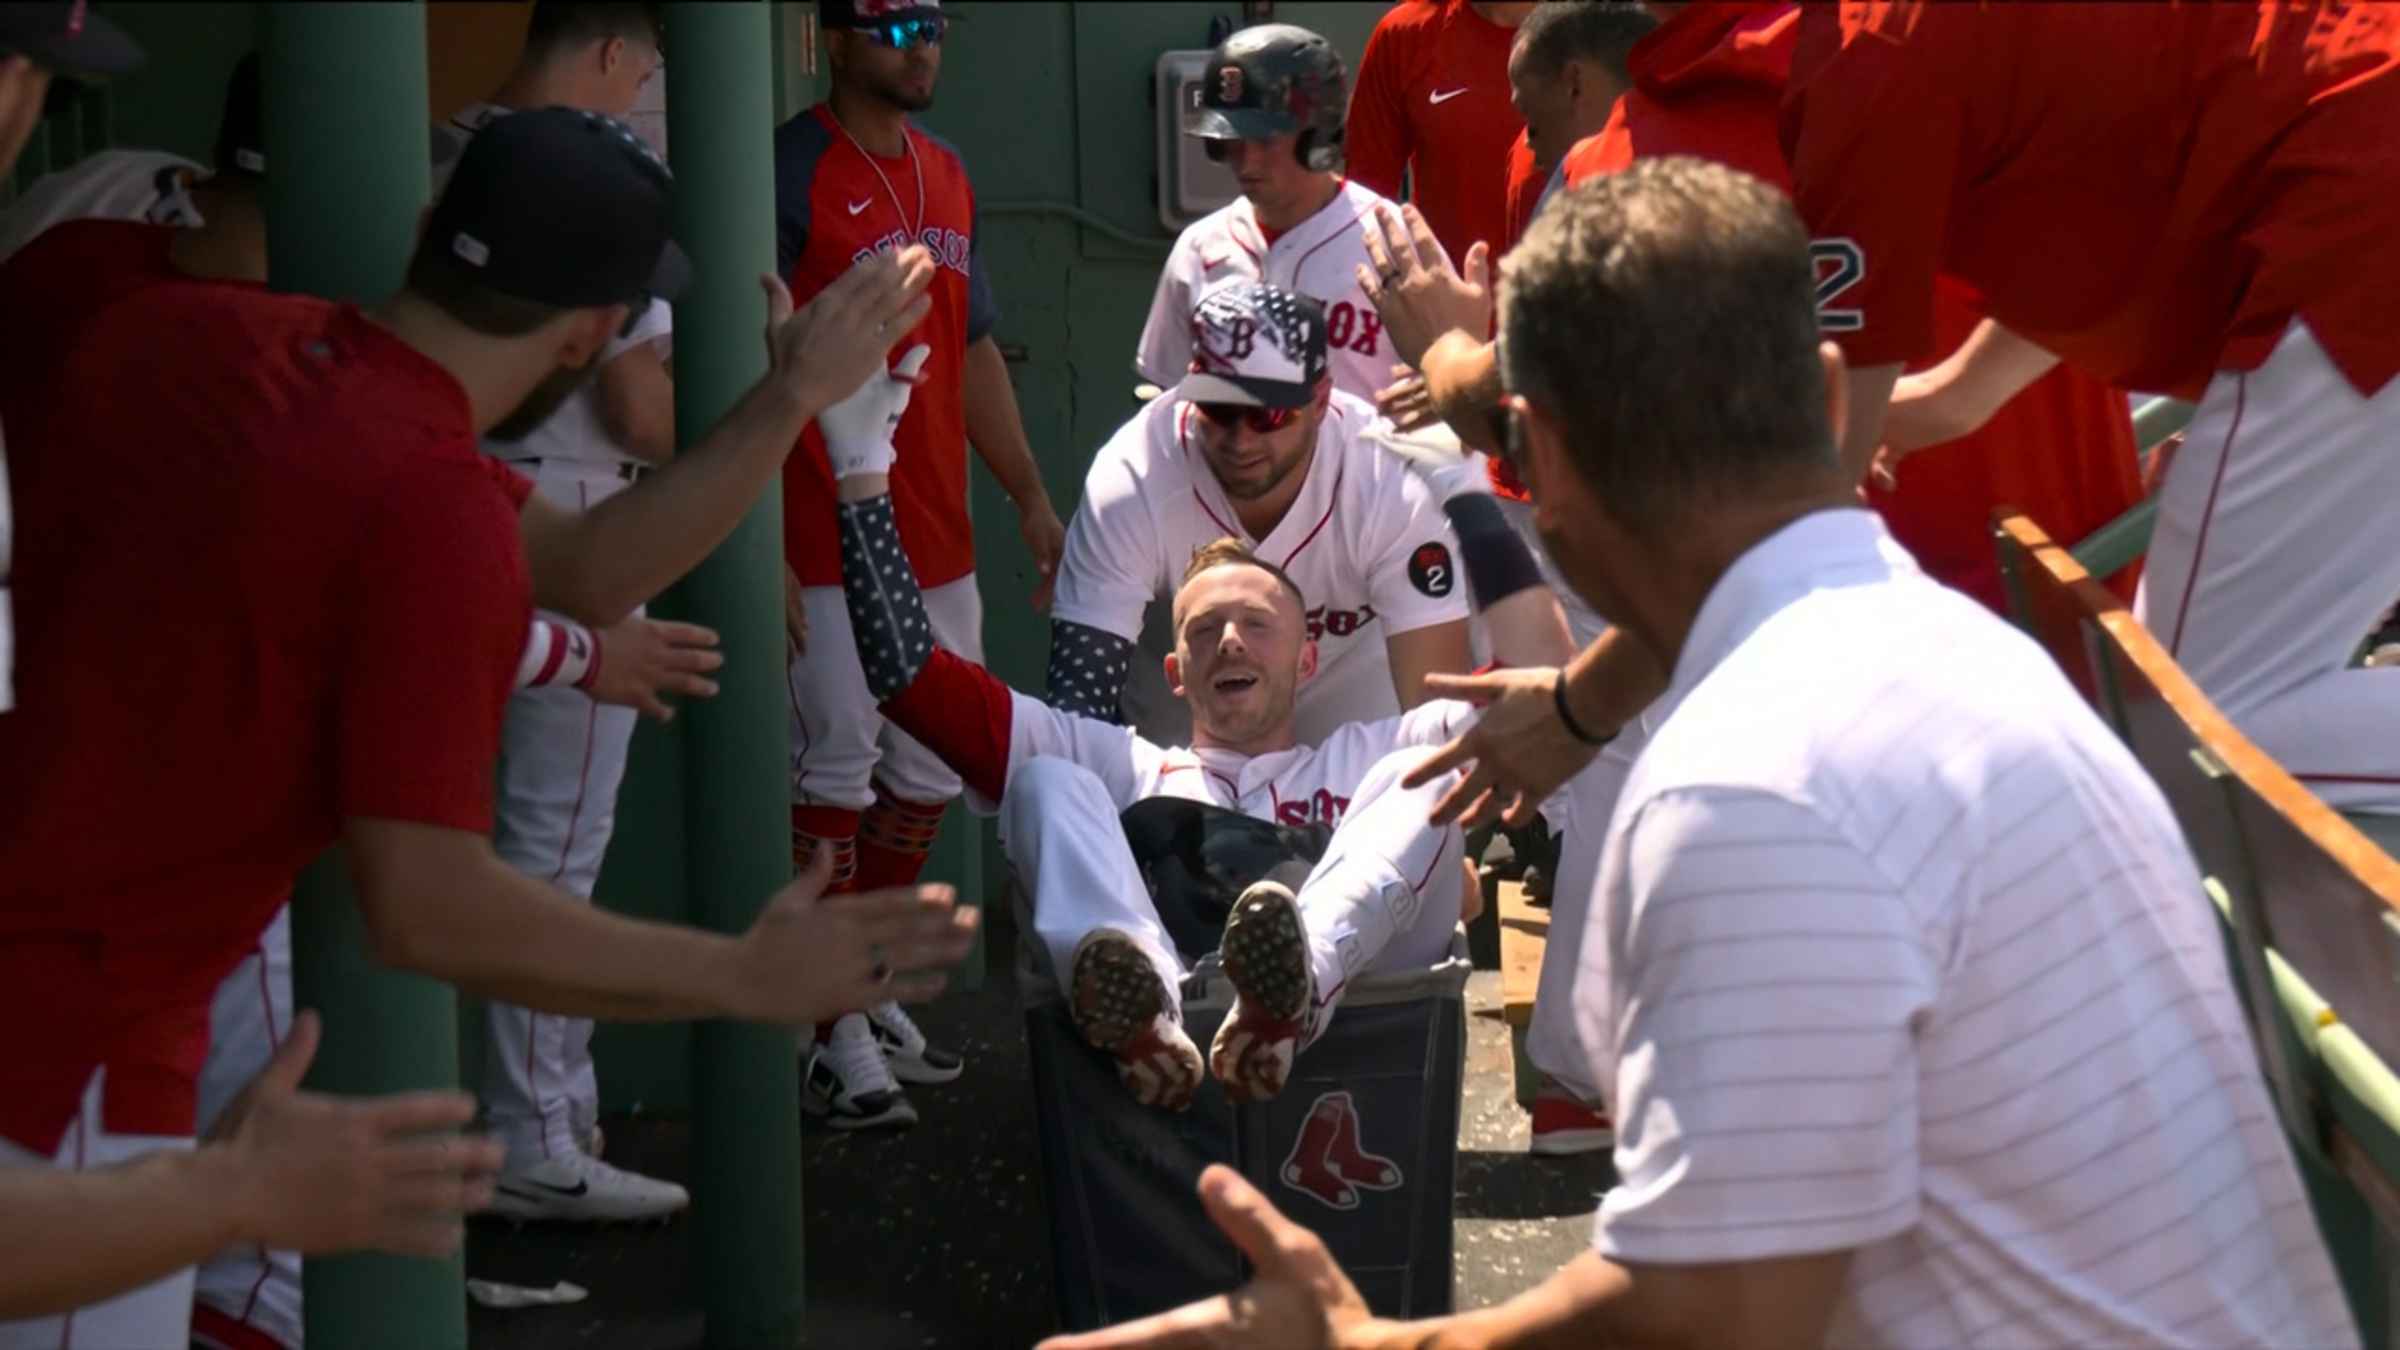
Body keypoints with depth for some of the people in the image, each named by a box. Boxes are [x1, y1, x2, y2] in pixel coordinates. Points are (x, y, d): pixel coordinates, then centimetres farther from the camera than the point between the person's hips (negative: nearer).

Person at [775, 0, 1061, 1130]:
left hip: (940, 542, 8)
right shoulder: (790, 174, -10)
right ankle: (835, 1042, 2)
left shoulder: (945, 176, 15)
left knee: (930, 774, 12)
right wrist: (763, 552, -18)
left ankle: (871, 997, 26)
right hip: (827, 551, -8)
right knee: (835, 774, -4)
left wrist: (1031, 497, 19)